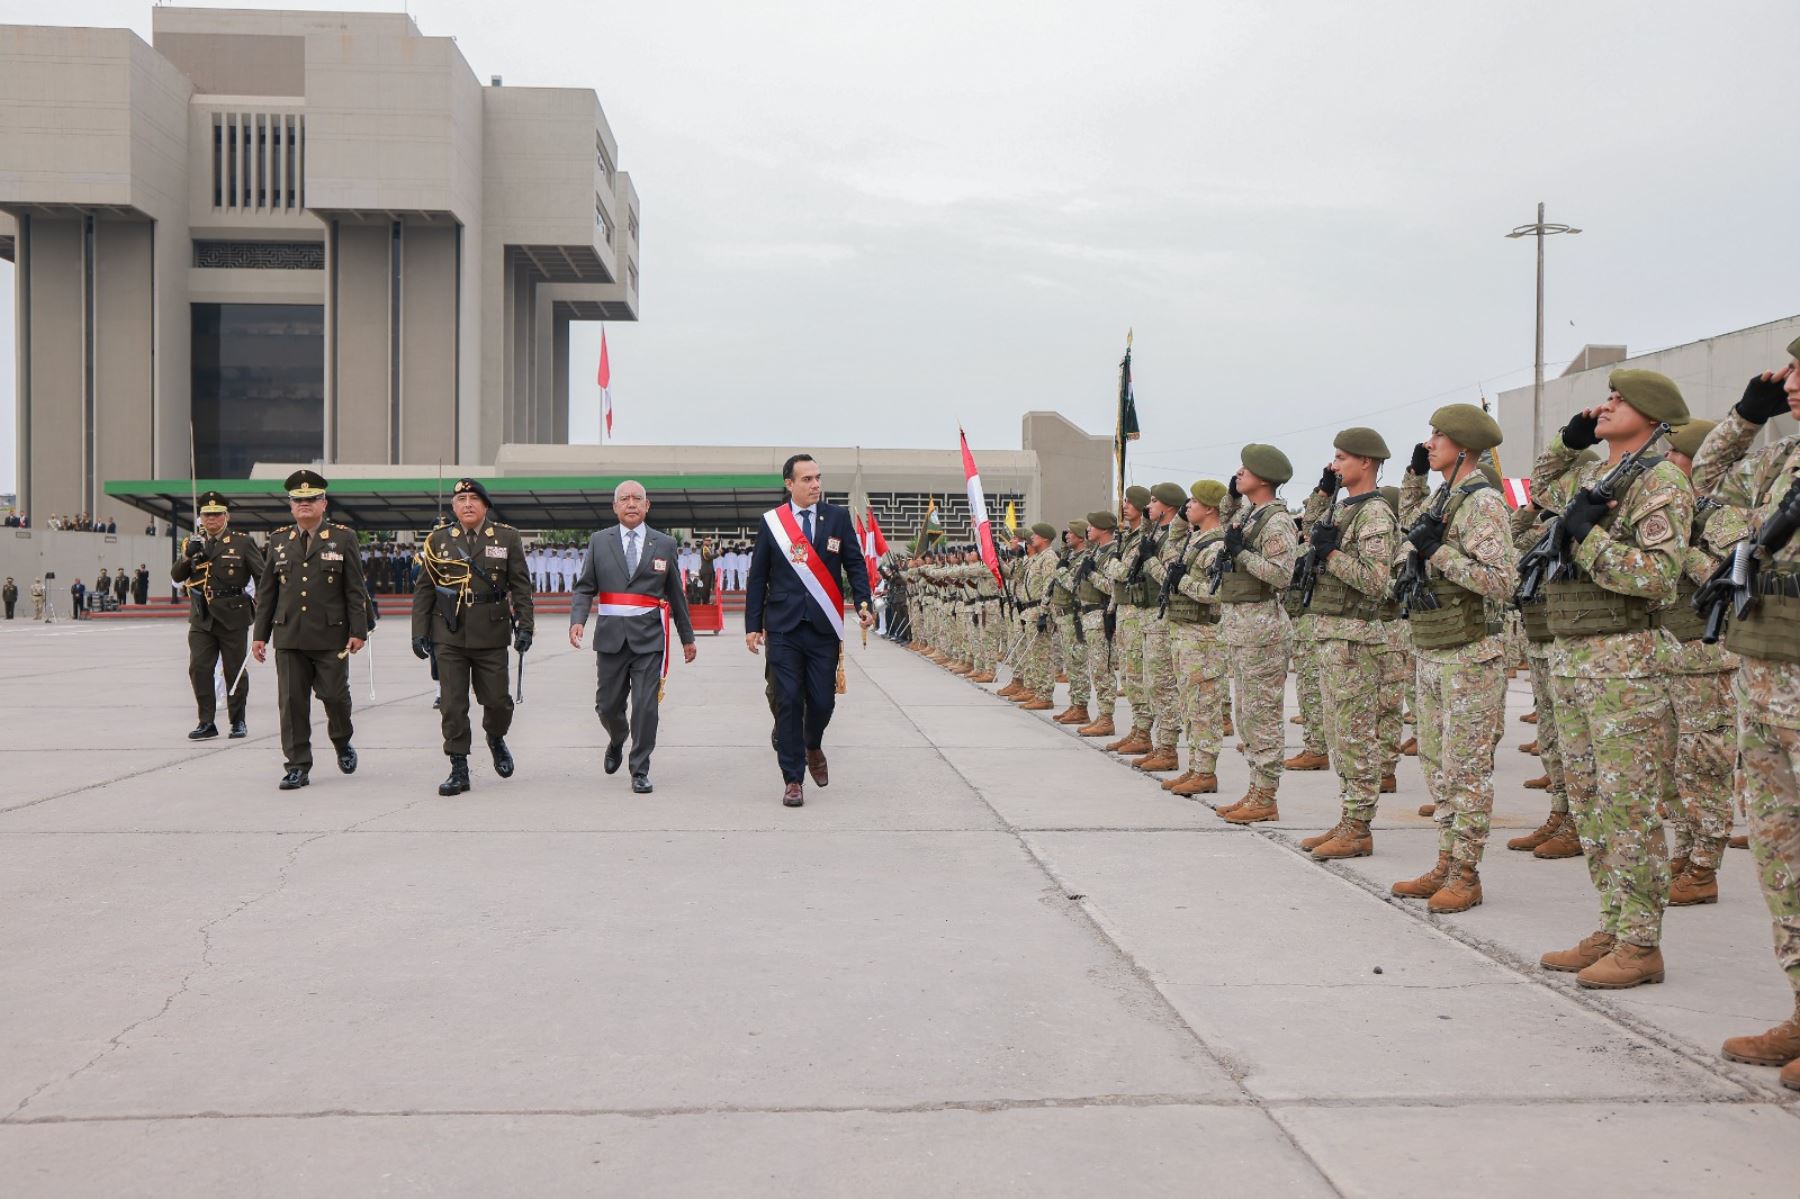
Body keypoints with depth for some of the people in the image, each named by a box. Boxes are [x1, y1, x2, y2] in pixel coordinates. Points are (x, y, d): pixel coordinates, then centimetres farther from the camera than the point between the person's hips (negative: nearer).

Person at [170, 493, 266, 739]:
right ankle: (207, 722, 4)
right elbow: (176, 576, 8)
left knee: (235, 671, 5)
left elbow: (262, 576, 1)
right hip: (201, 619, 3)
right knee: (199, 668, -3)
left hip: (233, 618, -3)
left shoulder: (242, 543, -1)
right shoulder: (194, 543, 10)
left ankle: (238, 721, 17)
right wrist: (188, 555, -10)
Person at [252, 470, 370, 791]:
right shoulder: (279, 539, 11)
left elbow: (355, 589, 0)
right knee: (292, 702, 1)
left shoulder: (343, 538, 3)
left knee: (334, 695, 0)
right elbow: (266, 591, 13)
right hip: (289, 637, 3)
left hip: (331, 636, -2)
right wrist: (260, 634, 9)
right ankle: (298, 765, 9)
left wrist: (358, 630, -7)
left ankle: (343, 743, 28)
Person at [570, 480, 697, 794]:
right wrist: (577, 620, -15)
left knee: (646, 706, -6)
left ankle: (640, 771, 5)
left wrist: (687, 637, 16)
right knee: (608, 704, 9)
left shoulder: (664, 544, 7)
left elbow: (676, 594, 13)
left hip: (649, 638, -1)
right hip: (611, 637, 1)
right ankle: (617, 742, 42)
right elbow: (583, 588, 4)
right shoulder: (599, 542, 7)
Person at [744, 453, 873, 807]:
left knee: (822, 701, 1)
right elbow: (757, 577, 6)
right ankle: (793, 780, 7)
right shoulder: (771, 522, 3)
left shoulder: (838, 517, 5)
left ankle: (813, 747, 35)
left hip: (824, 627, 1)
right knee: (788, 702, -1)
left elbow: (855, 563, 6)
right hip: (783, 628, -1)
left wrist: (862, 601, -10)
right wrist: (753, 625, 3)